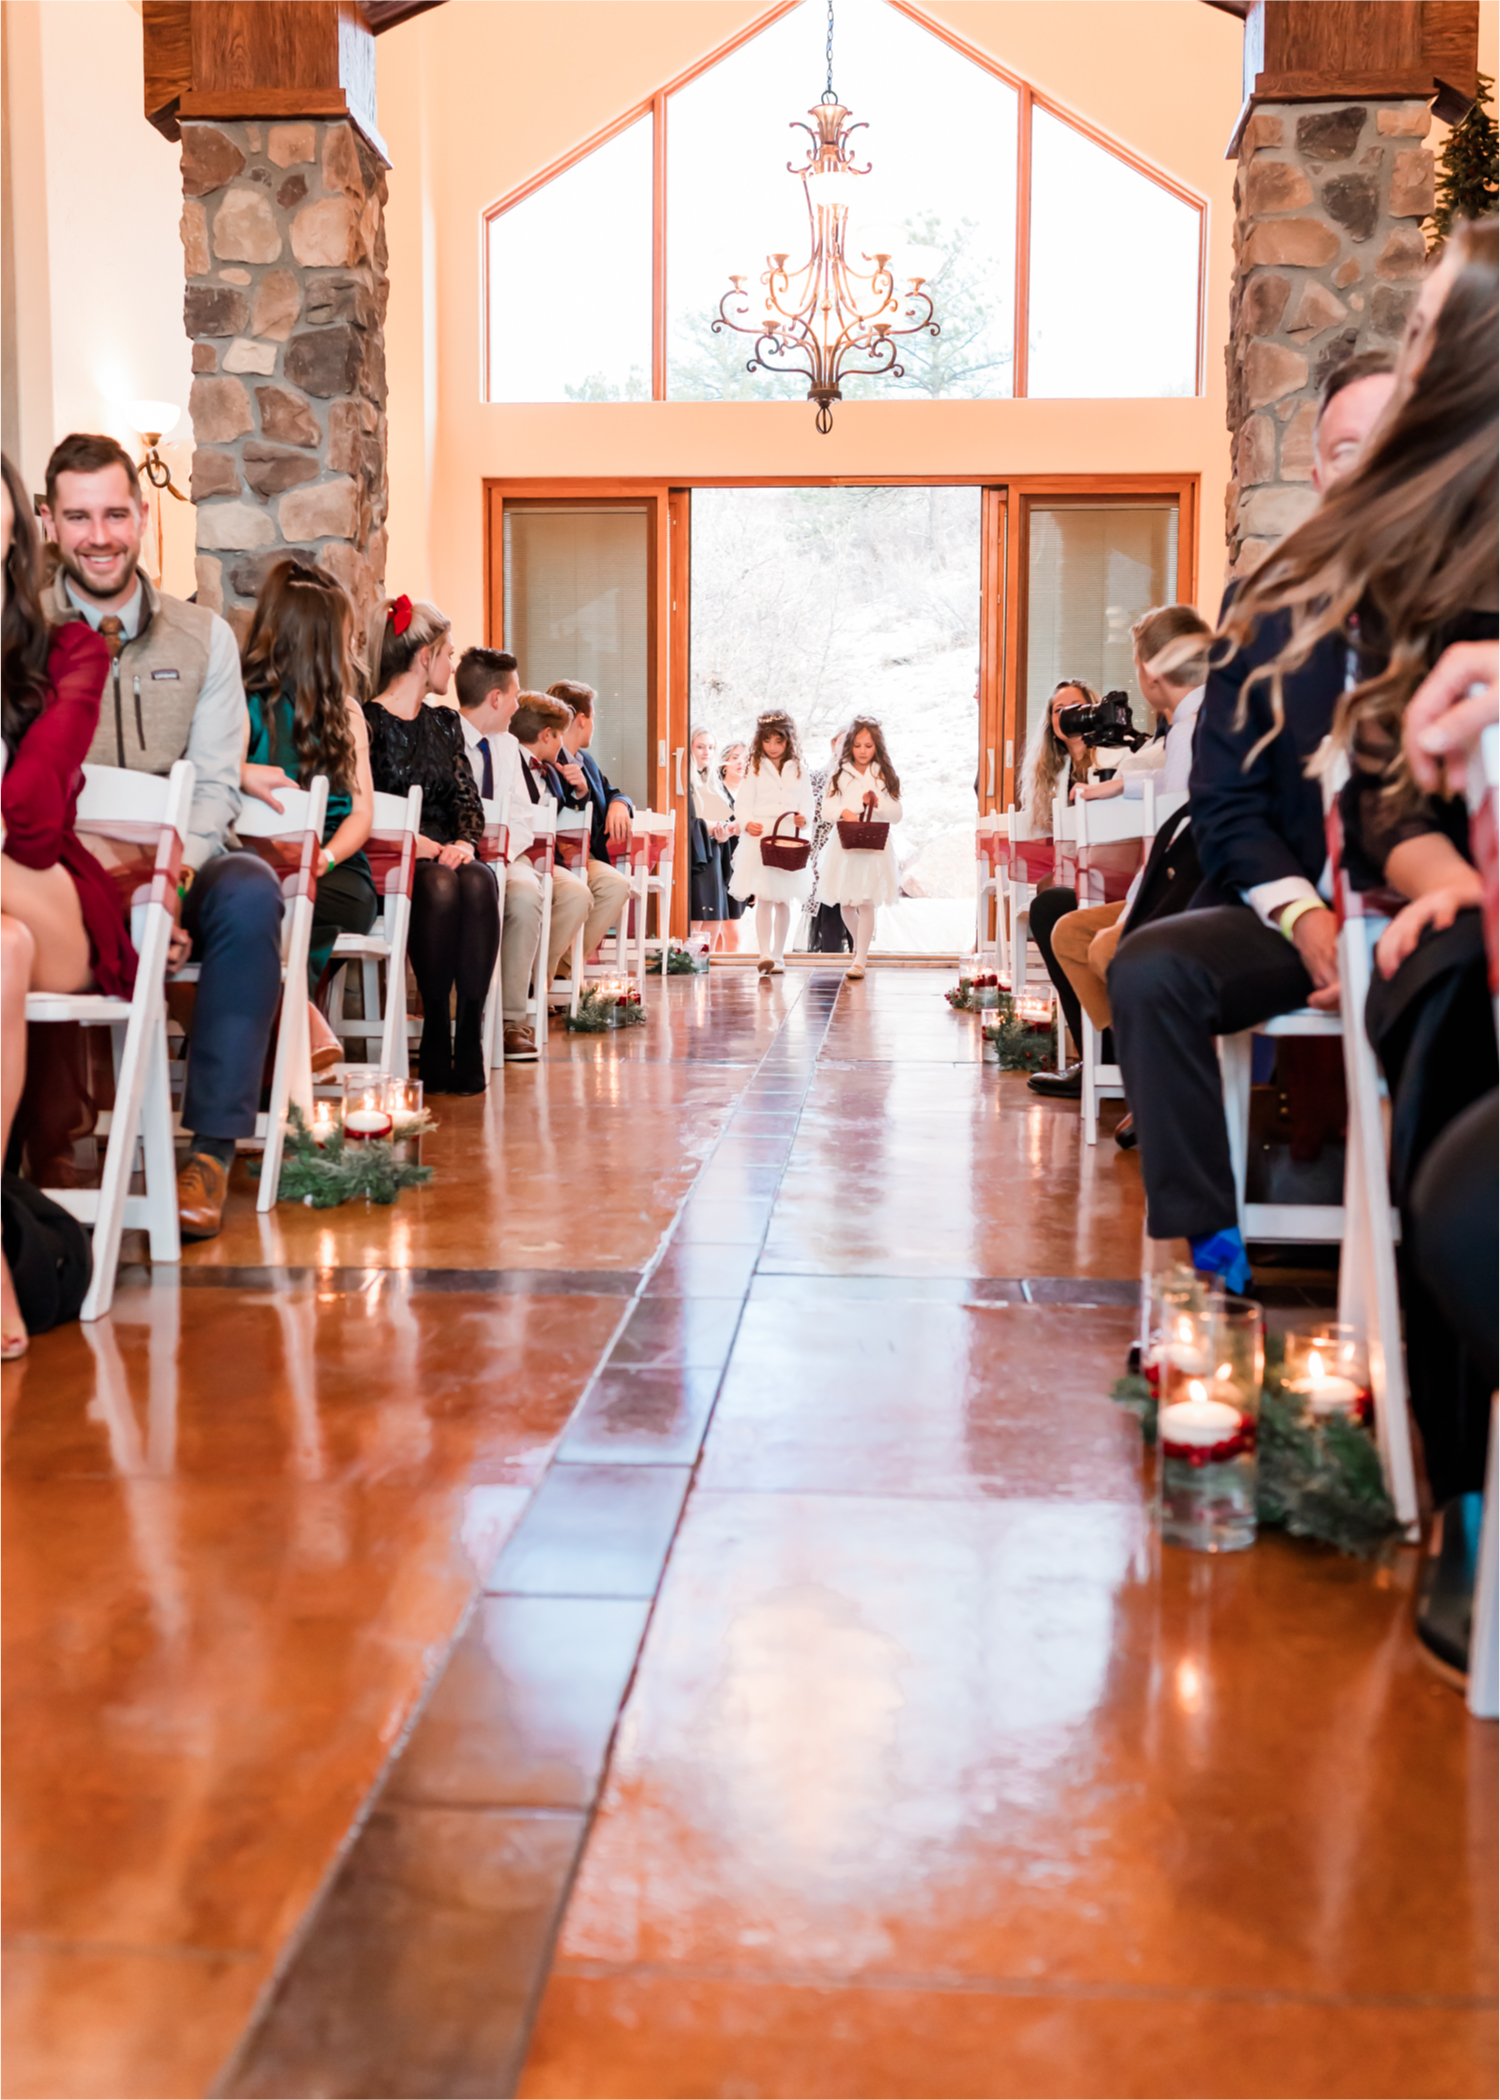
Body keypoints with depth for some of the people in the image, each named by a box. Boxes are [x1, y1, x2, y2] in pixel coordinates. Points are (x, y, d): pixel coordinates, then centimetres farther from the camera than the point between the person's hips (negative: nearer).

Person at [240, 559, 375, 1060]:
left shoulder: (346, 712, 22)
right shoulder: (243, 704, 11)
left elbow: (362, 811, 12)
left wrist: (324, 858, -9)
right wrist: (240, 774, -27)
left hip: (339, 875, 1)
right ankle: (308, 1023, -32)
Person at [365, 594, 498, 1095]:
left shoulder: (446, 723, 22)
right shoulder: (366, 721, 2)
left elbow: (468, 799, 13)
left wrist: (465, 841, -8)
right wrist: (412, 841, -20)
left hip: (446, 852, 4)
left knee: (478, 882, -30)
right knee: (439, 885, -36)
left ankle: (470, 1039, -33)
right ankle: (435, 1043, -30)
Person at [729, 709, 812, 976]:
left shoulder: (797, 770, 11)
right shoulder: (754, 769, 5)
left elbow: (807, 802, 8)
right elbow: (742, 803, -2)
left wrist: (803, 818, -13)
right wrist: (747, 823, -21)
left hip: (788, 840, 2)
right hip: (759, 839, -2)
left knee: (784, 901, 7)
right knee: (763, 898, -9)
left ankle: (778, 955, 16)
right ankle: (764, 954, -11)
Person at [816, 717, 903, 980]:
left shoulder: (885, 776, 6)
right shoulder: (840, 775, 8)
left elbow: (896, 815, 3)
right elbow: (826, 808, 0)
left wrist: (877, 803, -14)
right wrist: (843, 811, -21)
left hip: (874, 847, -2)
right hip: (844, 846, 2)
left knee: (866, 902, -9)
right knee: (845, 903, 7)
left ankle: (860, 960, -6)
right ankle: (861, 941, 36)